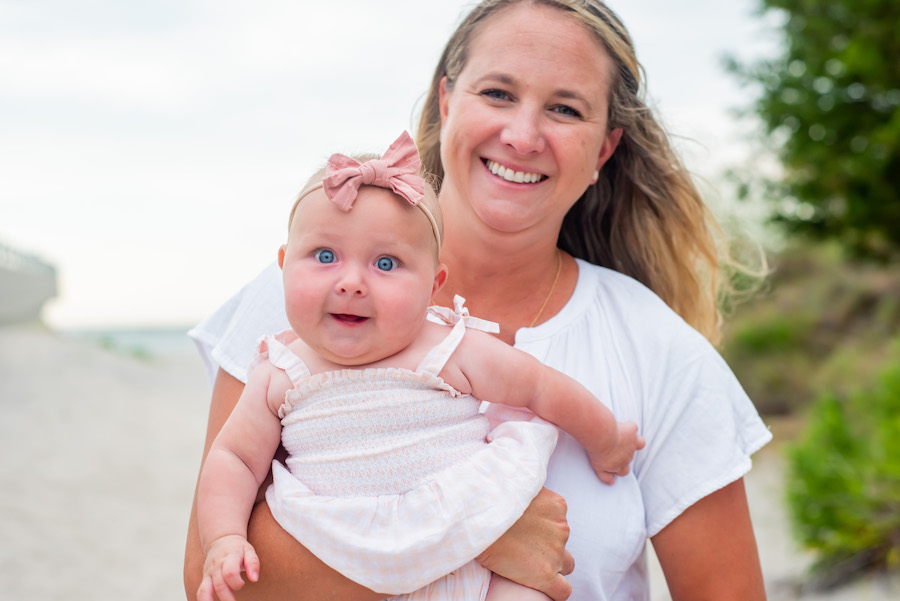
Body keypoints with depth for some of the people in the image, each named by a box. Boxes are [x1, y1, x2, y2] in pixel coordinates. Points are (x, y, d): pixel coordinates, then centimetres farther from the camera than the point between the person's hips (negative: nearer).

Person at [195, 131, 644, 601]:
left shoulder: (453, 355, -9)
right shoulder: (280, 378, -3)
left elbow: (546, 390, 3)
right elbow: (234, 457, 3)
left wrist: (604, 444, 17)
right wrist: (224, 540, -13)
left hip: (465, 561, -3)